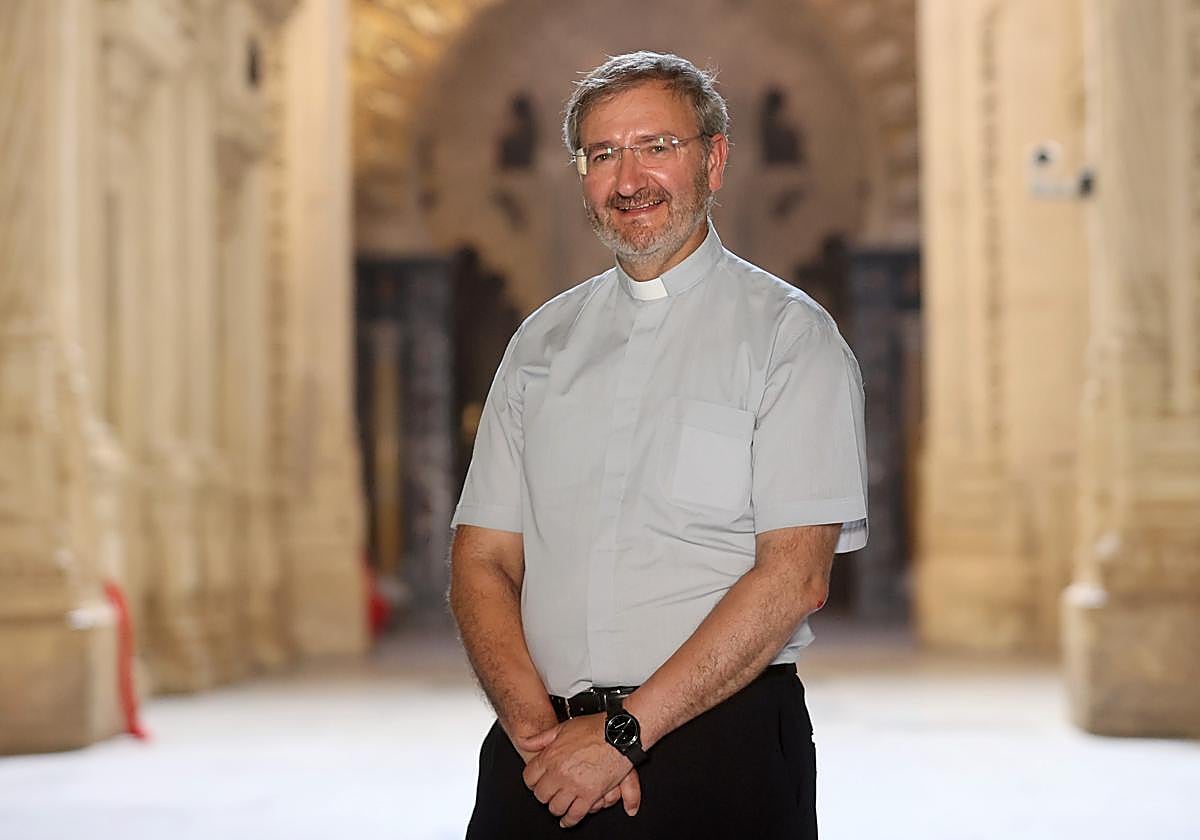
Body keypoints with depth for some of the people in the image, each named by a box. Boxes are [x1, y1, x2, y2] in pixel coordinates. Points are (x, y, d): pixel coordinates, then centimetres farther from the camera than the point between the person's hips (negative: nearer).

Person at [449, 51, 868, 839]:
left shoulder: (788, 334, -2)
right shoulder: (543, 340, 11)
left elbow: (795, 575, -11)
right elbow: (482, 560, 6)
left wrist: (626, 730, -16)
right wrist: (538, 729, -10)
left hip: (719, 752, -3)